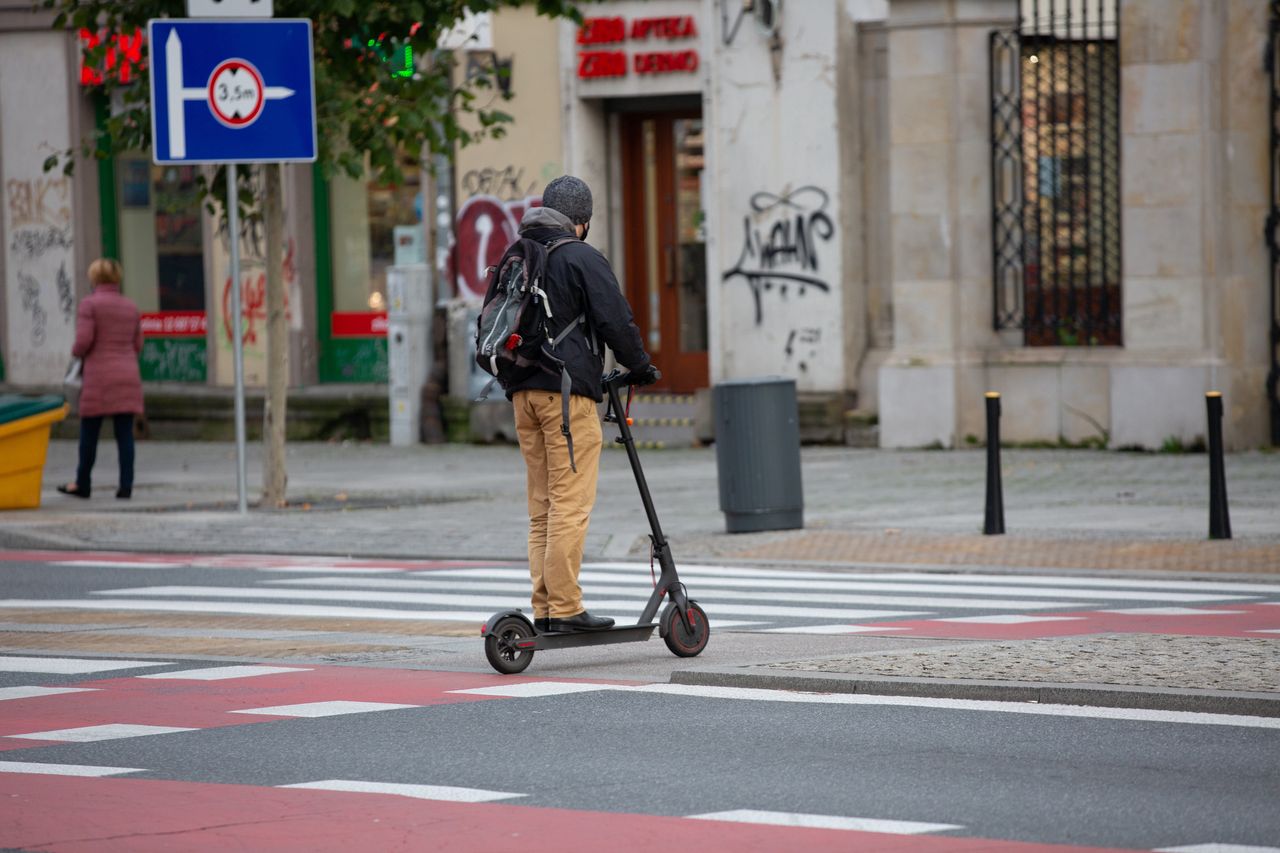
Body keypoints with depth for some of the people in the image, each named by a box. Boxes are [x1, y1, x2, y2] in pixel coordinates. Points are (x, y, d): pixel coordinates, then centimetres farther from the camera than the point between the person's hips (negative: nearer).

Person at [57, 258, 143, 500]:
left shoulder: (90, 304, -6)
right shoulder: (130, 306, 10)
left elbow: (84, 340, -13)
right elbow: (137, 345, 12)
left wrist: (76, 352, 7)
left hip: (99, 376, -4)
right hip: (128, 375, 4)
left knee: (89, 432, 6)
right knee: (125, 432, 3)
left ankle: (82, 484, 13)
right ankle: (126, 485, -1)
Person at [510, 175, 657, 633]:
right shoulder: (581, 258, -7)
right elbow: (616, 320, -10)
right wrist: (640, 366, 6)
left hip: (524, 393, 7)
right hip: (566, 392, -7)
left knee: (541, 507, 11)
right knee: (571, 505, -7)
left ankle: (544, 608, 10)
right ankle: (565, 608, -11)